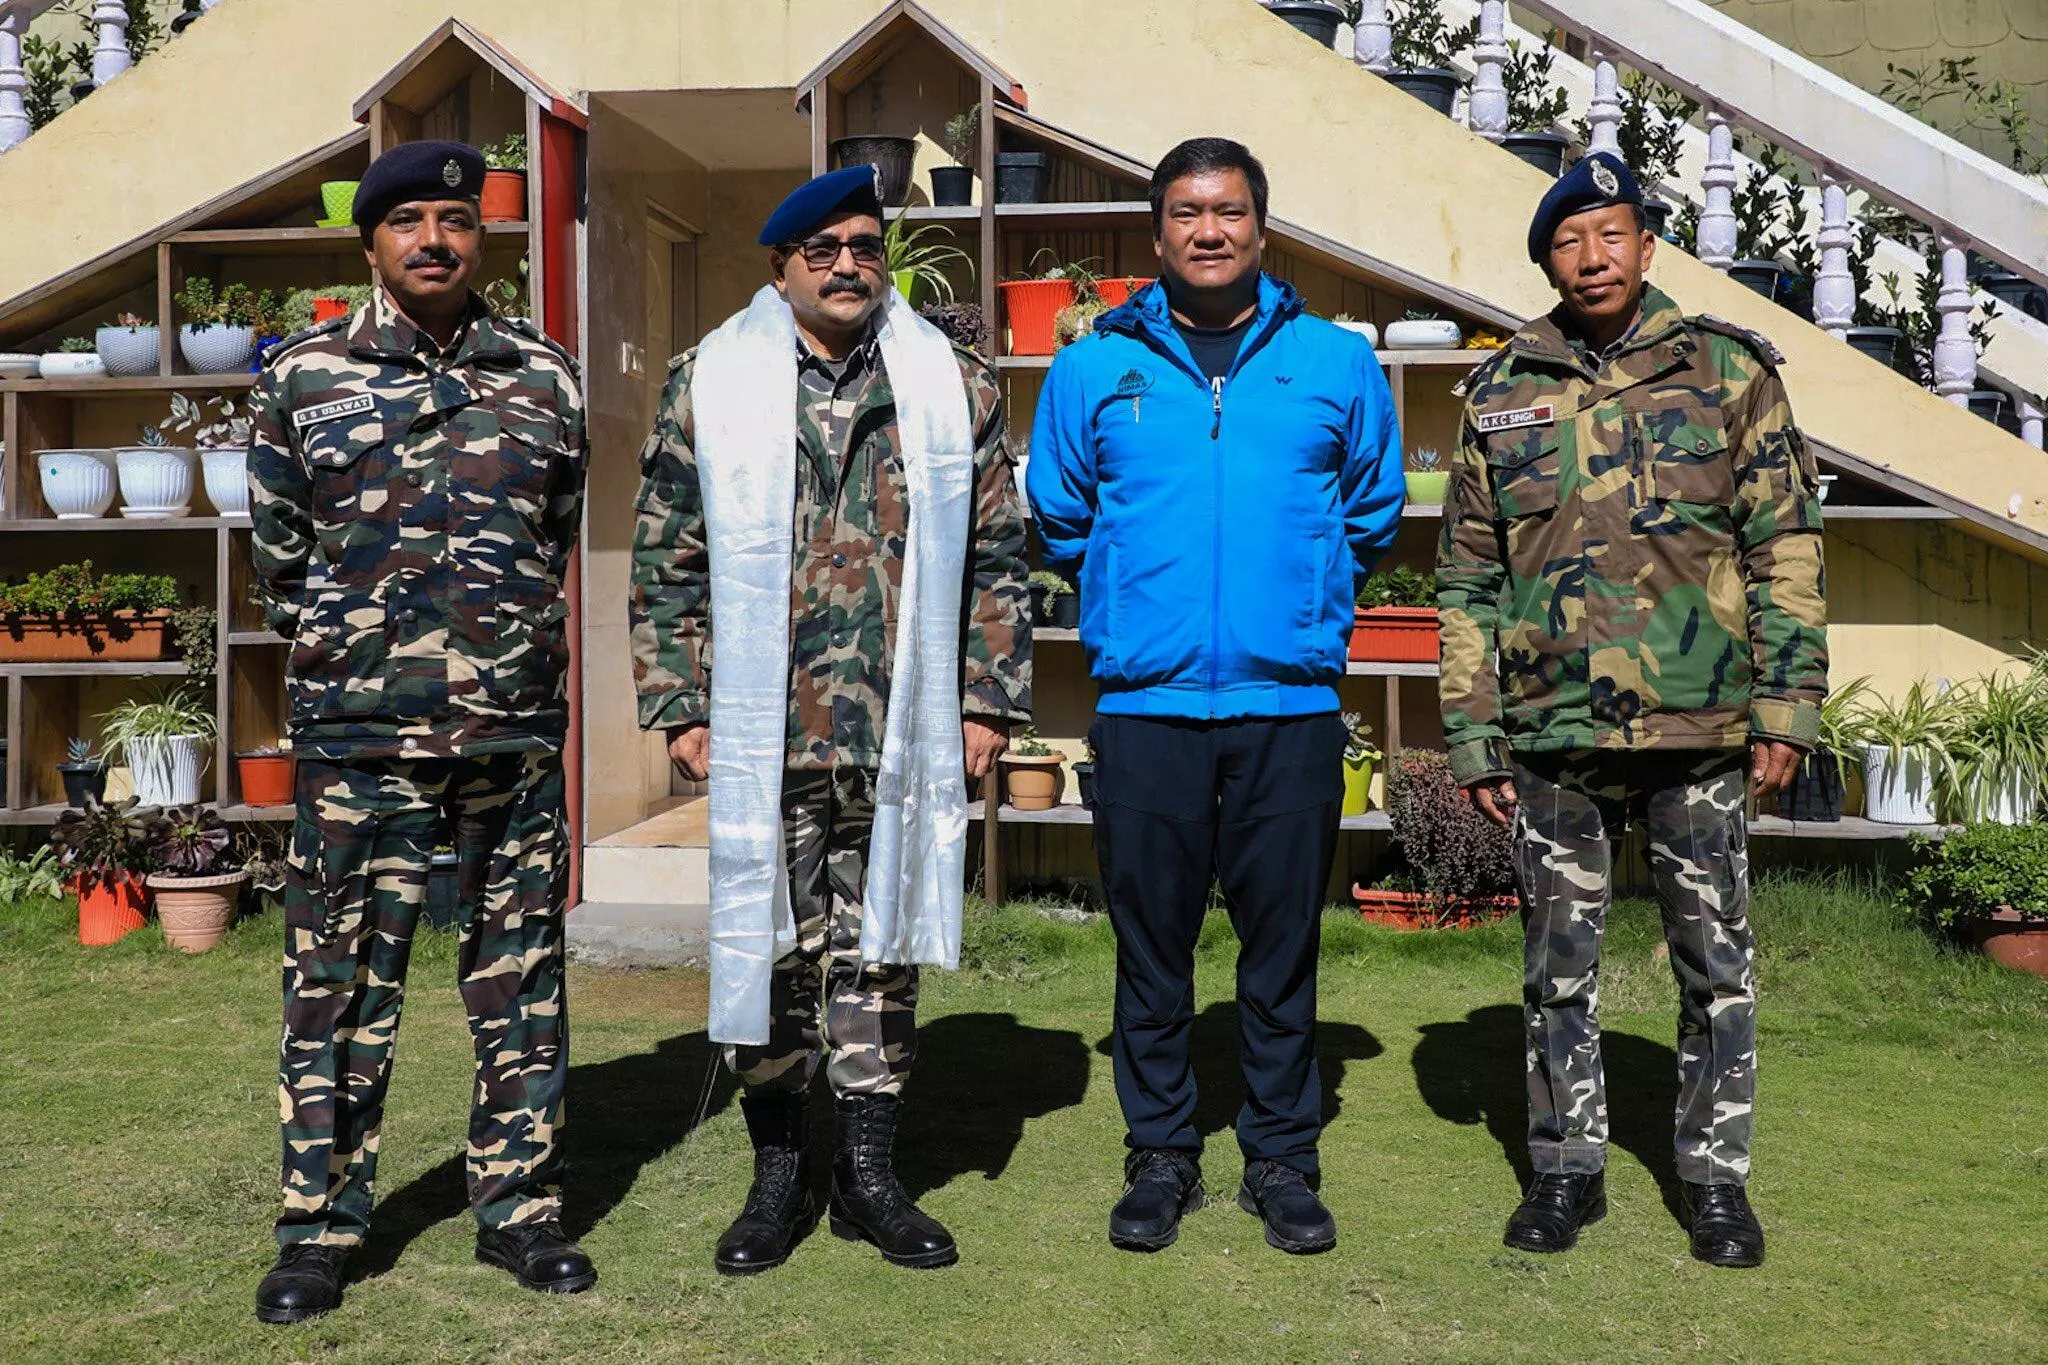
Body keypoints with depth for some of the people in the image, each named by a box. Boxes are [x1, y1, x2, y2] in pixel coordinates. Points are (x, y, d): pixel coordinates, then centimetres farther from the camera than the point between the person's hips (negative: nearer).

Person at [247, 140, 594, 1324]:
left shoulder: (548, 378, 7)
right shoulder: (303, 377, 3)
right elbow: (280, 551, 11)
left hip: (517, 735, 2)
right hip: (360, 739, -1)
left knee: (522, 979, 9)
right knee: (343, 981, 5)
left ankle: (520, 1210, 23)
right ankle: (321, 1227, 19)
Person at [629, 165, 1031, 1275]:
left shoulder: (955, 386, 7)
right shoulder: (709, 386, 4)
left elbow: (996, 556, 8)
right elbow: (669, 561, 5)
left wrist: (987, 698, 2)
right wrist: (680, 706, 0)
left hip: (902, 732, 1)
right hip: (765, 735, -1)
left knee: (879, 951, 9)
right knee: (772, 950, 6)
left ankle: (867, 1172, 22)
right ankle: (777, 1174, 22)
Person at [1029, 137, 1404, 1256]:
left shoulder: (1337, 364, 8)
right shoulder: (1094, 369, 7)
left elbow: (1372, 517, 18)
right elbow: (1059, 523, 19)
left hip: (1293, 703, 0)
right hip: (1145, 702, 0)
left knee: (1283, 944, 7)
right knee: (1151, 945, 7)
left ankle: (1281, 1158, 21)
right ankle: (1160, 1154, 21)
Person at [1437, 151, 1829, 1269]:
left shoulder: (1726, 369, 3)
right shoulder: (1501, 395, 6)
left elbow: (1786, 544, 2)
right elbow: (1468, 577, 7)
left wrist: (1787, 702, -5)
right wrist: (1472, 736, 3)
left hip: (1701, 730, -1)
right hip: (1552, 736, 1)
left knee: (1716, 959, 8)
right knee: (1559, 964, 9)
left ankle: (1715, 1173, 23)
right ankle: (1567, 1166, 24)